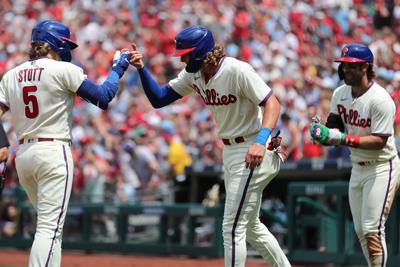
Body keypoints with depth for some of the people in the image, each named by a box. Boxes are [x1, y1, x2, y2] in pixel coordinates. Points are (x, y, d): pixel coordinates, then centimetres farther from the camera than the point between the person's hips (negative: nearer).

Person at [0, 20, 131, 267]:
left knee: (49, 224, 22)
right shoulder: (64, 70, -6)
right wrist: (118, 68, 9)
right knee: (50, 227, -11)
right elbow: (102, 97, -6)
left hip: (23, 154, 7)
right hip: (54, 152, -7)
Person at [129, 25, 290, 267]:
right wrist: (141, 68, -10)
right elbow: (159, 98, 5)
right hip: (230, 151, 9)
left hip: (252, 152, -9)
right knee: (250, 226, 19)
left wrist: (261, 141, -39)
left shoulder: (237, 70, -22)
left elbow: (272, 104, -25)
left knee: (232, 228, -9)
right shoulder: (193, 74, 2)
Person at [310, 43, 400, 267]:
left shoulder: (380, 100, -20)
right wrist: (324, 133, -16)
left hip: (381, 168, -8)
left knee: (373, 230, -14)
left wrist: (342, 138, -32)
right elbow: (336, 128, 8)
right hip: (358, 168, 8)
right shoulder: (340, 94, 3)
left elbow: (380, 141, -24)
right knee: (361, 231, 12)